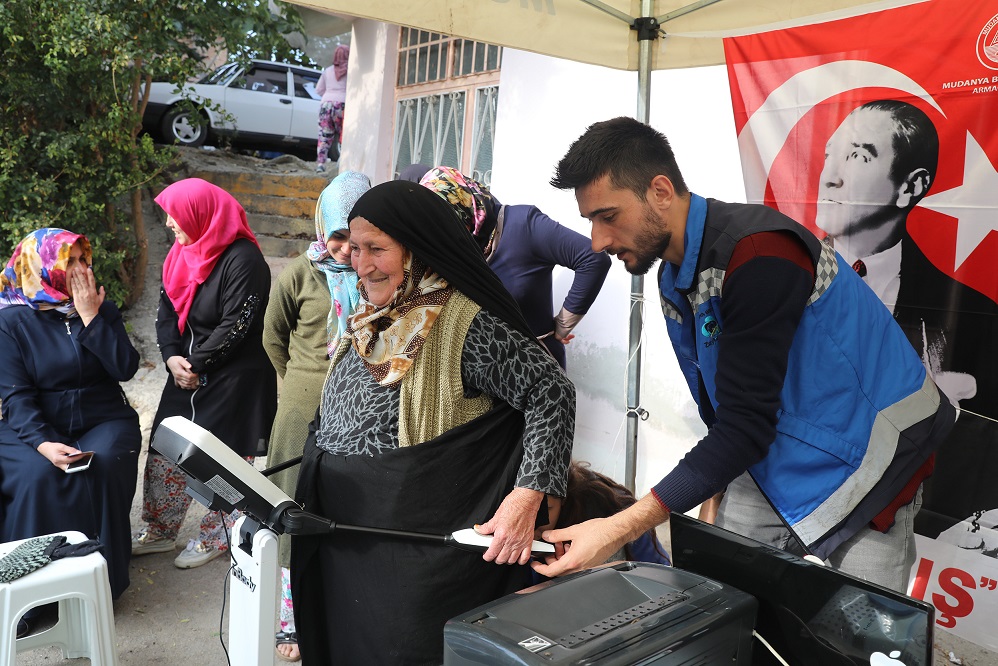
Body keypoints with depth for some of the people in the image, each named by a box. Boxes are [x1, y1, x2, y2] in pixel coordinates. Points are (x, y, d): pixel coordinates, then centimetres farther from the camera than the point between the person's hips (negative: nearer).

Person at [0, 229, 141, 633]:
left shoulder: (102, 308, 5)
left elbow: (125, 368, -7)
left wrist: (91, 317, -12)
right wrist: (43, 443, -26)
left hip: (103, 420, 1)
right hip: (35, 427, -1)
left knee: (100, 468, -28)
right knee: (37, 477, -29)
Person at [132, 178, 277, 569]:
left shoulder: (243, 259, -19)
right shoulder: (184, 252, 6)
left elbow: (235, 326, -21)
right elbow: (167, 309, 8)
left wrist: (195, 365, -13)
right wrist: (172, 358, -7)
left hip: (233, 381, -8)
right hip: (187, 372, 8)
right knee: (165, 452, 13)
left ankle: (217, 537, 25)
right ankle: (159, 532, 32)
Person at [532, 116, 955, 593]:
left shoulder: (758, 254, -28)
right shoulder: (674, 276, 1)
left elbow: (746, 426, -29)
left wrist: (620, 531, -31)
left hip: (859, 460, -7)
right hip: (769, 456, 8)